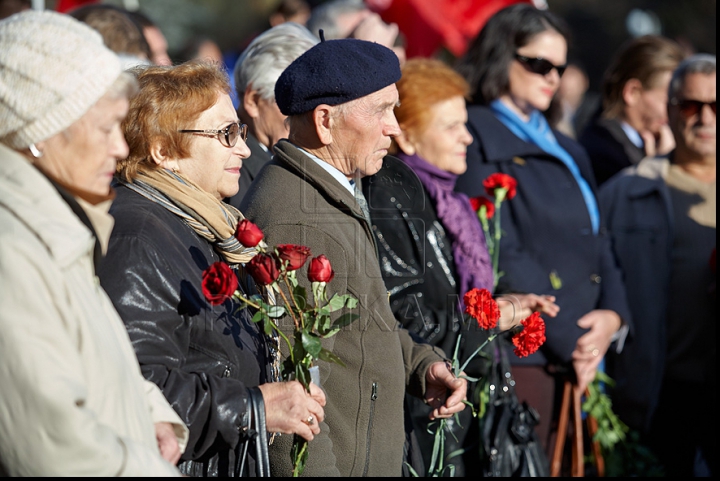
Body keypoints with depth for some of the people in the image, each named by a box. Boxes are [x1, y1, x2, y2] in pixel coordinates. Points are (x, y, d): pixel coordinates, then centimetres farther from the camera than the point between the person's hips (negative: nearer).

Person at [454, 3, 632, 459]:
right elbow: (501, 253, -11)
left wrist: (613, 315, -3)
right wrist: (569, 340, -12)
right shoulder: (477, 139, -3)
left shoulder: (569, 152, 23)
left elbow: (598, 243, 18)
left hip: (580, 353, 7)